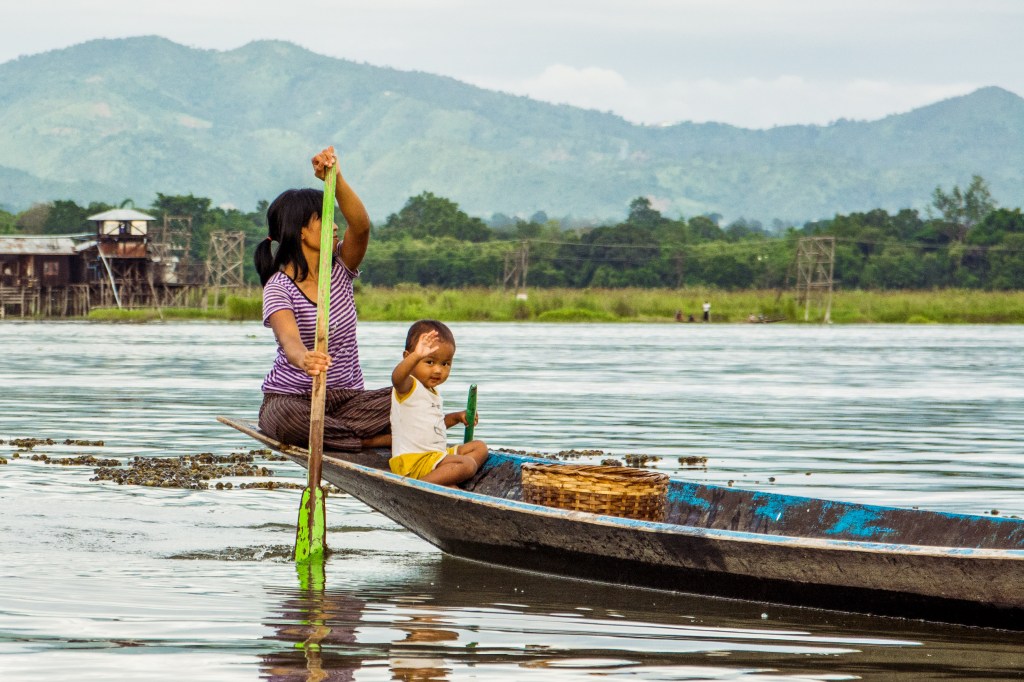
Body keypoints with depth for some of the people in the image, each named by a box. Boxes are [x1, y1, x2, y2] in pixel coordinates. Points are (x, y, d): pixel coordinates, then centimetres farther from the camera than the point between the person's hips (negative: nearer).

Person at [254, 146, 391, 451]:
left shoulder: (339, 268, 3)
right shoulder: (279, 286, -12)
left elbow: (360, 226, -18)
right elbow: (289, 338, -32)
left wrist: (336, 180, -35)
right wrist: (304, 359, -57)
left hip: (347, 397, 4)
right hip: (294, 397, -4)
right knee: (286, 416, -43)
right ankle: (376, 440, -27)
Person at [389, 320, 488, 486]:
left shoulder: (433, 393, 18)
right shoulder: (408, 386, -14)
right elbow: (397, 377, -41)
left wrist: (457, 417, 18)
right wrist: (417, 356, -59)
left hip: (437, 455, 11)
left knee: (479, 447, 15)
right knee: (467, 464, -23)